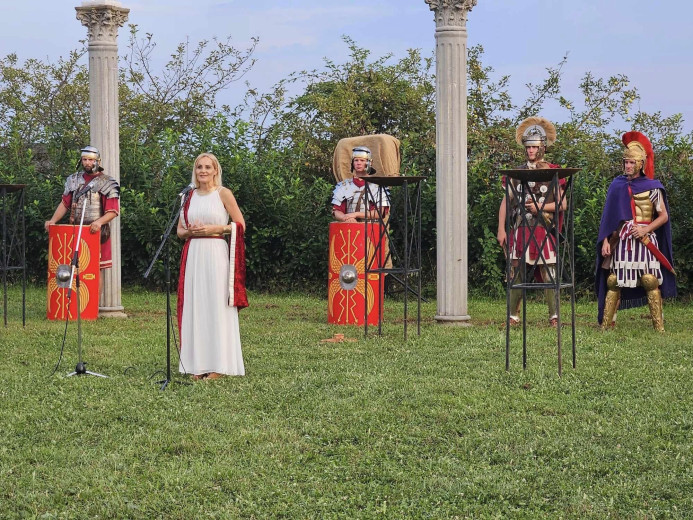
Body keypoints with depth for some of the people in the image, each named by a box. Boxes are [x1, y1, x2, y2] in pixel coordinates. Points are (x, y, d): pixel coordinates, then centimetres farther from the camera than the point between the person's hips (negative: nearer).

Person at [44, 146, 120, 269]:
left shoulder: (107, 183, -2)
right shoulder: (74, 180, 13)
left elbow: (113, 211, -8)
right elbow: (65, 203, 15)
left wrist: (99, 222, -26)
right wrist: (53, 221, 0)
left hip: (96, 231, -4)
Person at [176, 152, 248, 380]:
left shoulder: (223, 193, 1)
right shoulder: (189, 196, 13)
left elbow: (240, 224, -1)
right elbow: (180, 230, 17)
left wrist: (215, 229, -11)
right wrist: (190, 231, -5)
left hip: (216, 253, -4)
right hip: (193, 255, 4)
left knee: (216, 305, -5)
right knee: (194, 307, 3)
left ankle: (218, 365, -2)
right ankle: (198, 364, 7)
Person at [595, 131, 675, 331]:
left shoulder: (652, 187, 2)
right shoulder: (617, 185, 9)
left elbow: (663, 216, 2)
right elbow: (609, 216, 10)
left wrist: (645, 229, -14)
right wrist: (605, 240, 0)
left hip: (644, 239, -3)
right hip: (621, 240, 3)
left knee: (650, 280, -11)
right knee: (613, 279, -1)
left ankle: (658, 325, -9)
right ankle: (606, 323, 2)